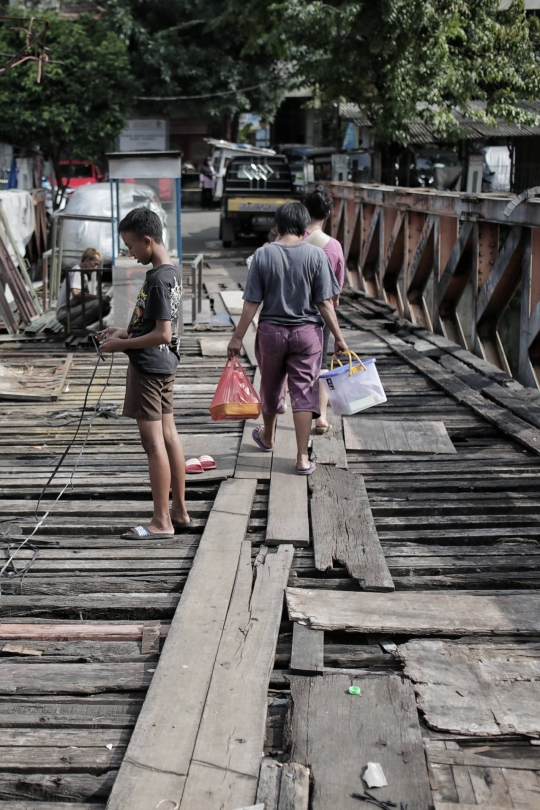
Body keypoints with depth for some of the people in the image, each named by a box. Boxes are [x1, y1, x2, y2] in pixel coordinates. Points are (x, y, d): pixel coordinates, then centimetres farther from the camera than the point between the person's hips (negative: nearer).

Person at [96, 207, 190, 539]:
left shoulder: (157, 279, -20)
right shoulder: (172, 272, 9)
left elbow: (162, 333, -23)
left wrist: (122, 345, -15)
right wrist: (126, 331, 10)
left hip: (148, 366, -10)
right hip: (165, 364, 10)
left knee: (154, 441, -5)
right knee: (169, 436, 13)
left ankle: (161, 522, 1)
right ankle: (180, 511, 21)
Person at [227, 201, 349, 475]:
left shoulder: (263, 255, -7)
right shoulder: (316, 255, -8)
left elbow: (251, 303, -6)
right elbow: (325, 303, -8)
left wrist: (238, 337, 1)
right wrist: (338, 337, -1)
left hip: (271, 331, 1)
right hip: (307, 332, -1)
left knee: (271, 388, 19)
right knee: (303, 391, 3)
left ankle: (267, 437, 43)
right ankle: (302, 458, 3)